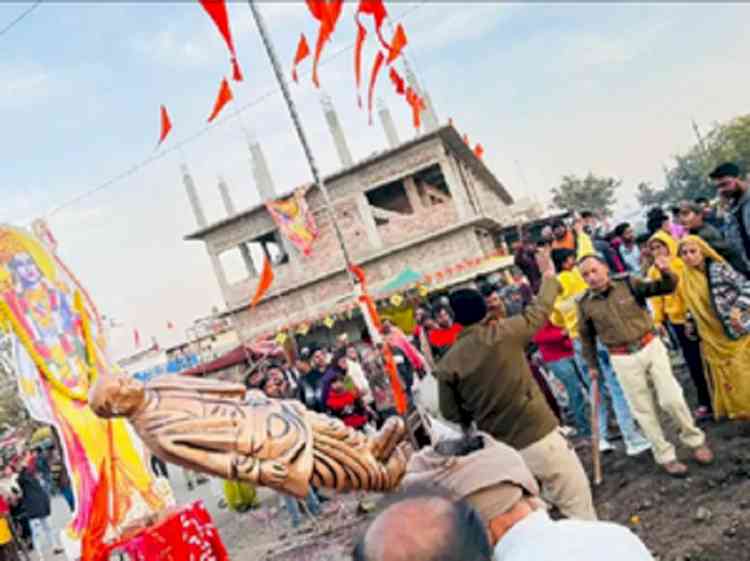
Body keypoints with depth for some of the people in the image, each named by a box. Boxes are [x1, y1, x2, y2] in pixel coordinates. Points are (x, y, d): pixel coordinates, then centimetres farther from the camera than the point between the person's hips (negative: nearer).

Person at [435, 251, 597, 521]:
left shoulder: (447, 364, -5)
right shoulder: (504, 333, -9)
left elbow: (451, 413, 0)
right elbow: (539, 311, 7)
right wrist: (549, 276, 24)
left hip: (500, 448, 3)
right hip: (540, 436, -3)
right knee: (578, 505, 9)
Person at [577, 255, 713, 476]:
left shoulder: (628, 284, -7)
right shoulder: (585, 304, -3)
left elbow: (666, 287, -12)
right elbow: (586, 337, 10)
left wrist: (666, 272, -34)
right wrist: (592, 365, 14)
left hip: (651, 347, -1)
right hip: (623, 359, 1)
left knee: (672, 399, -2)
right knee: (644, 411, 6)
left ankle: (695, 440, 24)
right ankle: (665, 457, 22)